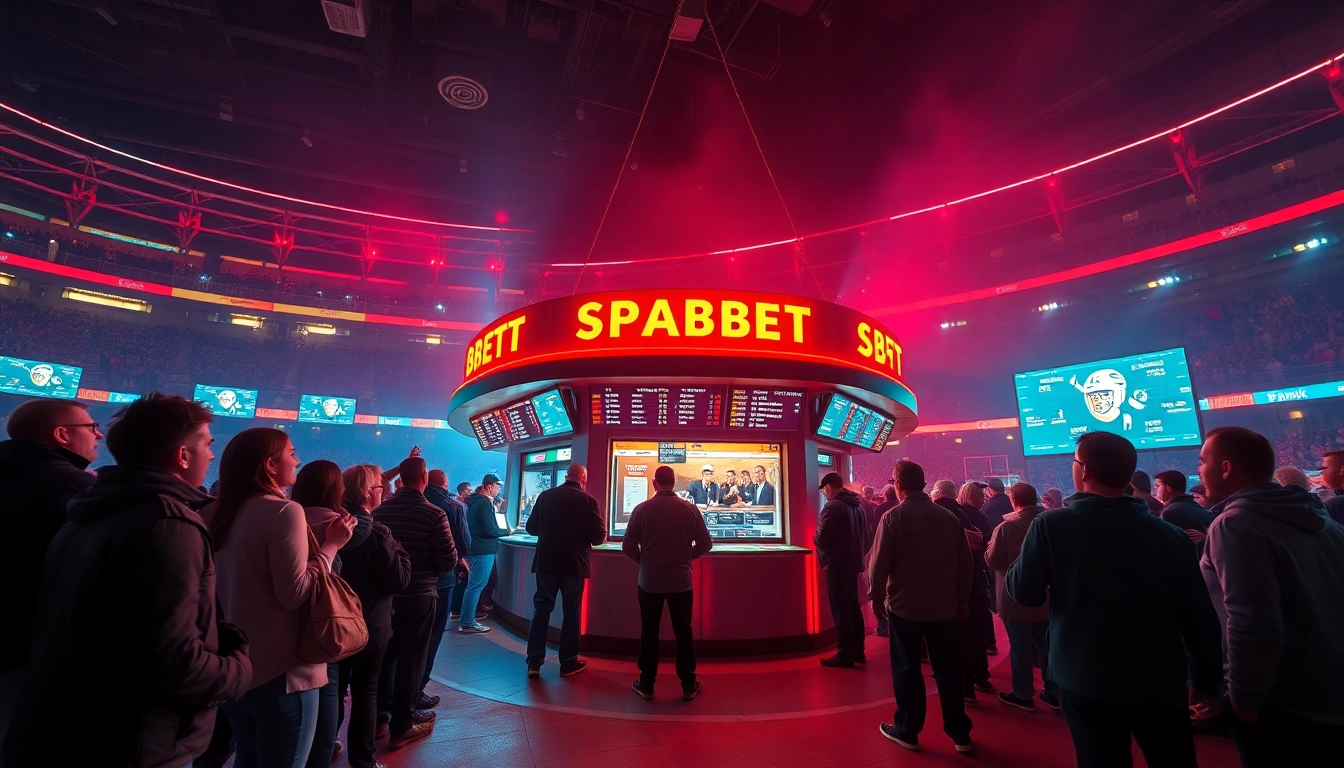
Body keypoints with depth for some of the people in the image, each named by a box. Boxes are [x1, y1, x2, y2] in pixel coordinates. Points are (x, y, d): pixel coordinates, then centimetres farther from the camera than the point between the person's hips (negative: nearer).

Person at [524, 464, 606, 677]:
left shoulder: (545, 495, -1)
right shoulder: (588, 500, -9)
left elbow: (531, 528, 6)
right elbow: (599, 536, -9)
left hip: (546, 562, 2)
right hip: (574, 564, -2)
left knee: (541, 610, 12)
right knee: (571, 613, 10)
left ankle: (534, 662, 13)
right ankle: (568, 663, 18)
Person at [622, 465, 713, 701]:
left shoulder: (641, 509, -9)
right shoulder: (690, 509, -6)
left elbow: (627, 546, -5)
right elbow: (706, 544, -1)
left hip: (649, 581, 0)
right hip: (681, 580, 1)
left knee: (649, 632, 11)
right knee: (683, 632, 12)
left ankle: (646, 685, 20)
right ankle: (688, 685, 20)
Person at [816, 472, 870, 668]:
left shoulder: (833, 506, -16)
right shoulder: (858, 506, 11)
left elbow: (821, 538, -20)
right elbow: (865, 536, 16)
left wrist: (815, 538, 1)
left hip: (837, 564, -8)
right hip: (853, 563, 9)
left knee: (840, 610, -3)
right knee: (853, 607, 16)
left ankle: (845, 654, 2)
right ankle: (858, 650, 23)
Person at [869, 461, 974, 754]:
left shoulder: (893, 516, -12)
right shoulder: (948, 517, 1)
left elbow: (879, 563, -14)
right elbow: (965, 562, 5)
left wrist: (876, 598, -2)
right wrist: (962, 600, 15)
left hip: (904, 604, -4)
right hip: (944, 605, 4)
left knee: (906, 668, 9)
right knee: (948, 668, 14)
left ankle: (907, 731, 19)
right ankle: (959, 733, 23)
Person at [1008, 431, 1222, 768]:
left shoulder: (1051, 525, -15)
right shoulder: (1172, 535, -6)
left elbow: (1025, 593, -10)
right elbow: (1200, 617, -1)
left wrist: (1023, 561, 10)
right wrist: (1207, 680, 13)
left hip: (1085, 683, -2)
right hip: (1161, 684, 2)